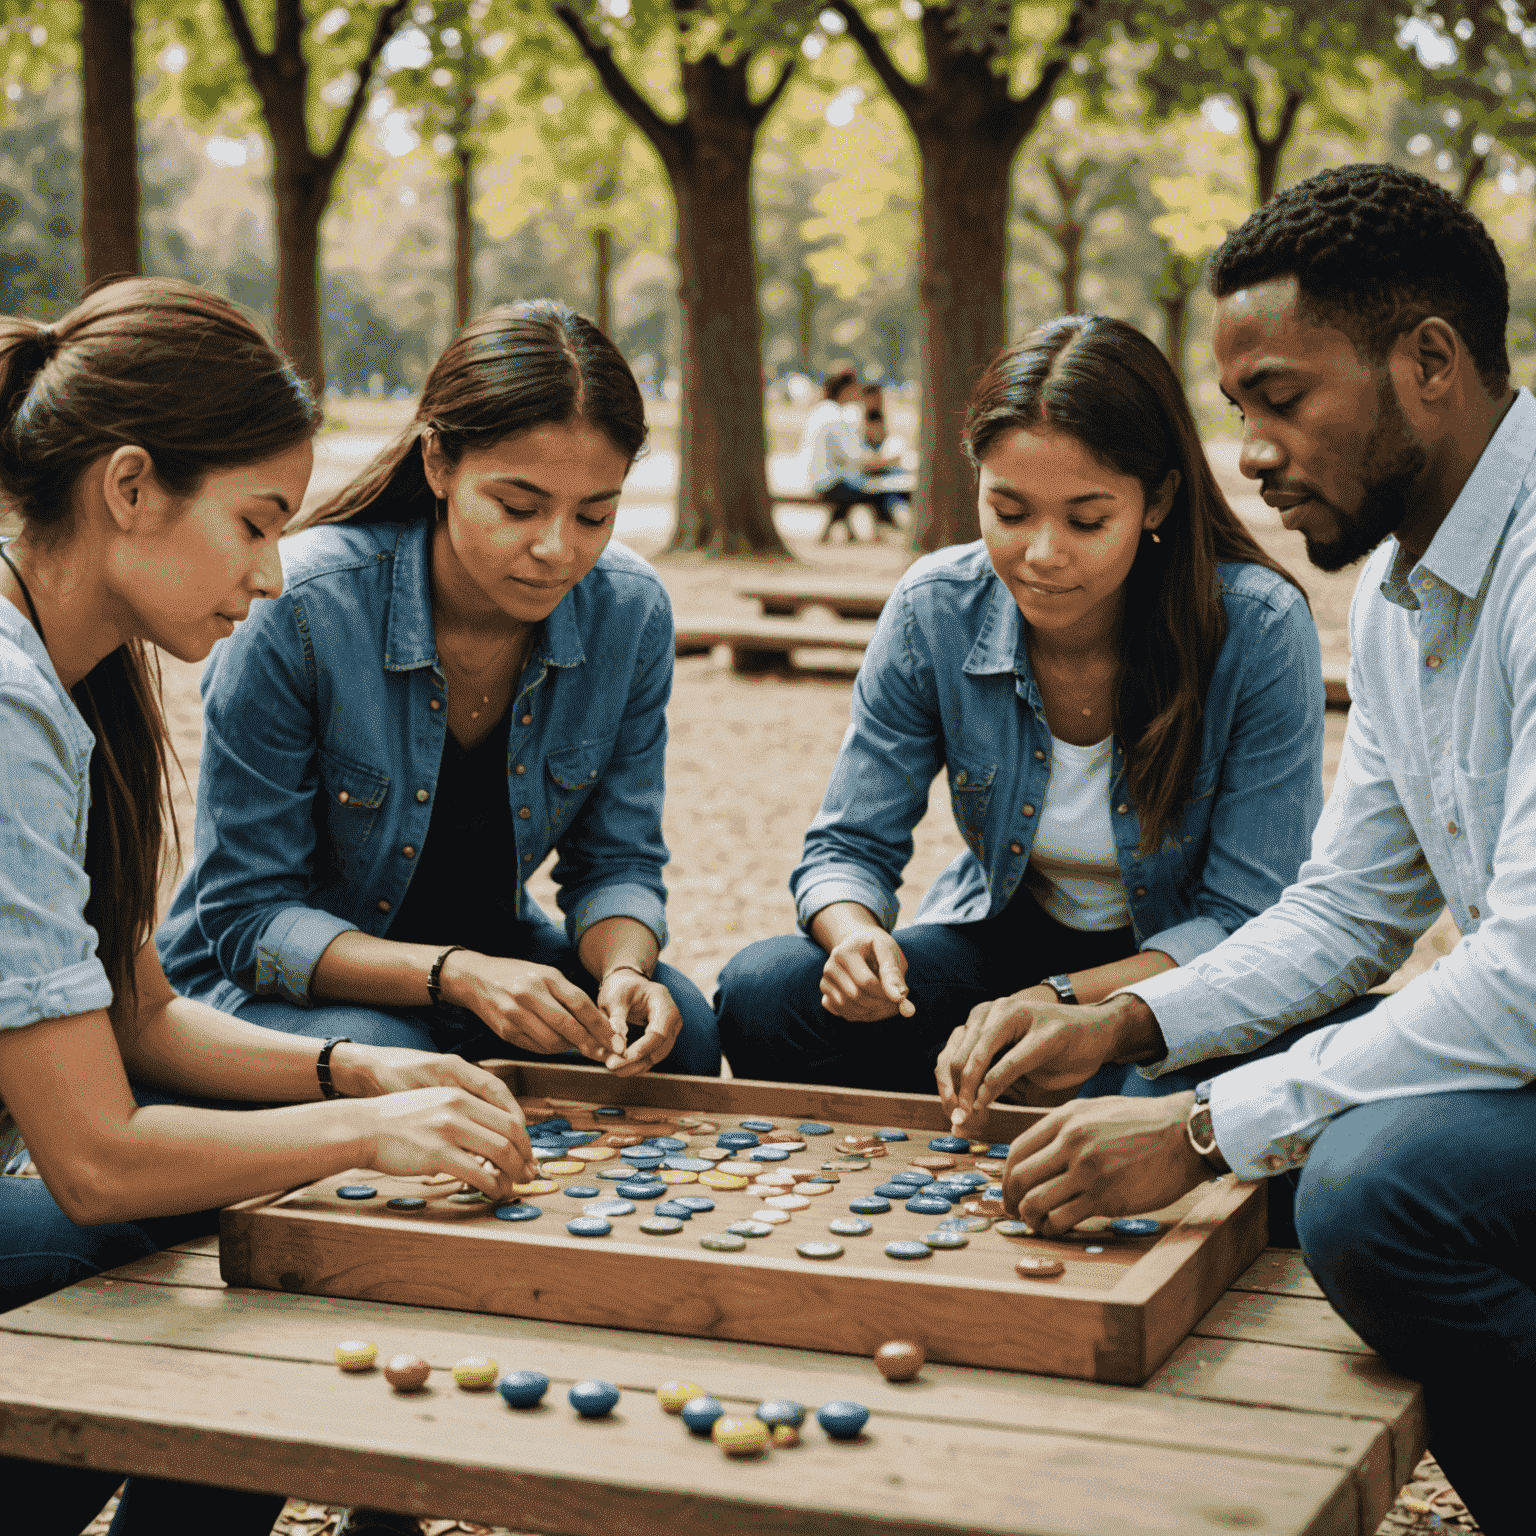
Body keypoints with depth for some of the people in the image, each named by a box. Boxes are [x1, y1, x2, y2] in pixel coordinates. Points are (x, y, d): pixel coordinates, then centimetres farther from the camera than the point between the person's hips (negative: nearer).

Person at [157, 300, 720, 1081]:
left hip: (488, 951, 4)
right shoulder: (299, 610, -27)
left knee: (680, 1027, -21)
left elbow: (617, 861, -2)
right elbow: (248, 917, -21)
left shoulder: (631, 613, -13)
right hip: (282, 984, -4)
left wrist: (623, 969, -27)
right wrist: (455, 974, -37)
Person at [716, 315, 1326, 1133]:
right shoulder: (934, 612, -13)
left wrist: (1060, 1002, -33)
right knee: (763, 993, -19)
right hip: (1004, 936, 3)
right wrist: (856, 935, -29)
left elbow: (1248, 921, -18)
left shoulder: (1257, 630, -22)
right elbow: (849, 845, -4)